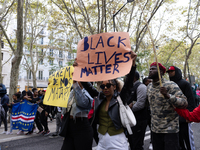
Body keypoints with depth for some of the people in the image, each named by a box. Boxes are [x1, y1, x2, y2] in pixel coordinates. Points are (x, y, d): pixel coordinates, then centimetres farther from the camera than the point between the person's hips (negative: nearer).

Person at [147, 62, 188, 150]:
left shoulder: (170, 85, -13)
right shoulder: (149, 87, 7)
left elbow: (184, 103, -21)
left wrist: (168, 96, -35)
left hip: (170, 130, -5)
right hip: (154, 129, 6)